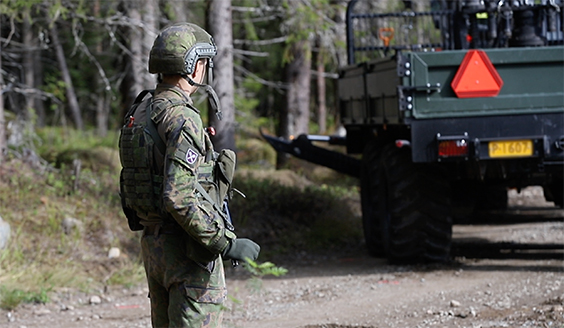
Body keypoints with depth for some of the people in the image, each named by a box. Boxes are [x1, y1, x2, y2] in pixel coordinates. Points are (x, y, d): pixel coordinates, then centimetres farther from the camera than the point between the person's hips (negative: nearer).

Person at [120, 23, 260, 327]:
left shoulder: (142, 114, 11)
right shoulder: (182, 120, -18)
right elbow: (178, 197, -26)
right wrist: (225, 244, -23)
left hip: (152, 245, 9)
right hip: (187, 251, -9)